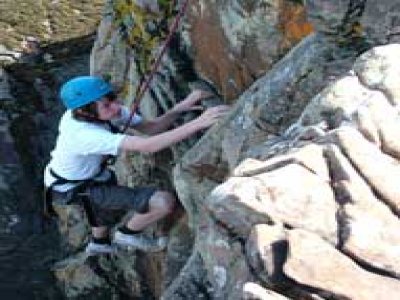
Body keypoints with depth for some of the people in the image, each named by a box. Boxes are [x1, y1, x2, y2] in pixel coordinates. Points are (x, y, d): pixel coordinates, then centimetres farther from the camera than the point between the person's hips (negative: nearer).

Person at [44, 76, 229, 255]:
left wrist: (179, 108, -31)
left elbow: (149, 127, -14)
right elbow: (147, 146, -47)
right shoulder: (85, 135, -39)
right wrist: (198, 123, -50)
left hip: (92, 175, 8)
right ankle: (128, 234, 11)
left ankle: (99, 243, 66)